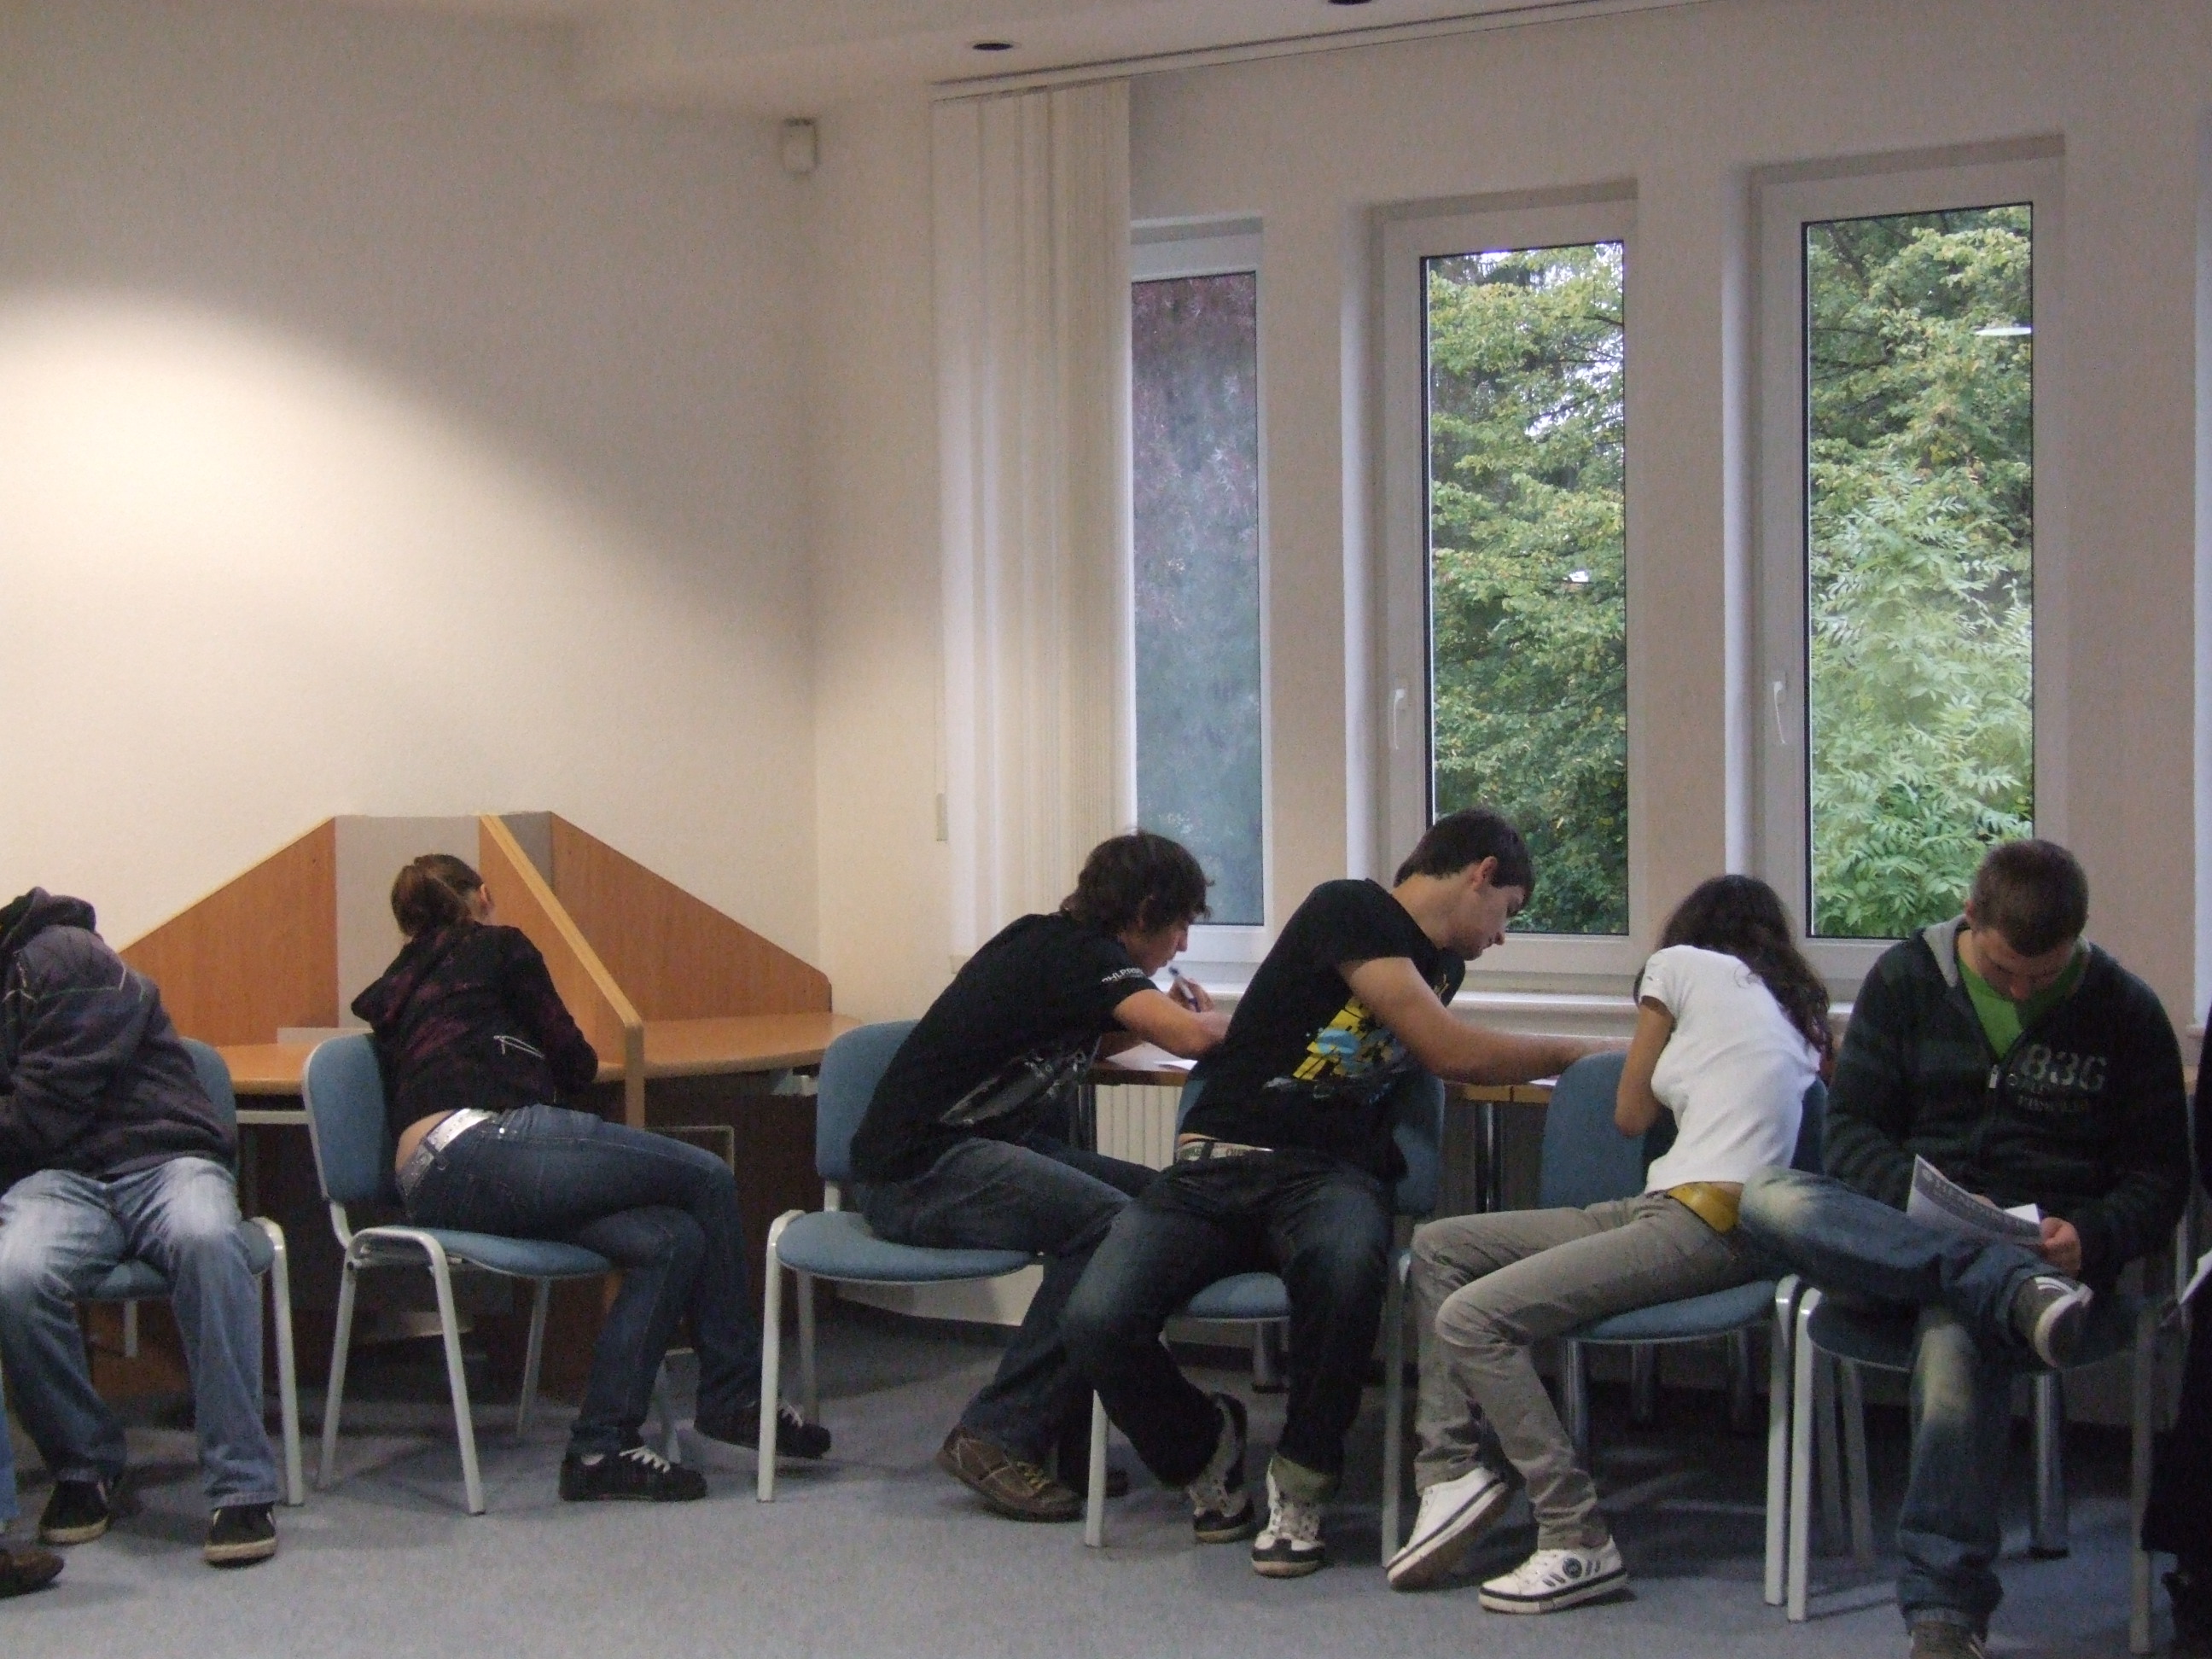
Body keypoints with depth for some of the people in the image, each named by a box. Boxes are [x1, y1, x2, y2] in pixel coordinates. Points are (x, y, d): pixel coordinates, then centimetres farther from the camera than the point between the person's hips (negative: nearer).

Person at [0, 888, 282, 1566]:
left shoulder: (60, 958, -4)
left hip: (163, 1160, -4)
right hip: (61, 1178, 4)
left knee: (207, 1239, -39)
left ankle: (242, 1486, -34)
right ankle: (85, 1466, -8)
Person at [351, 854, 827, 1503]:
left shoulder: (399, 990, 31)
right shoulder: (495, 947, 13)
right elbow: (574, 1063, 15)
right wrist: (571, 1065, 36)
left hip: (432, 1190, 8)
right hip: (484, 1149, -8)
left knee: (672, 1241, 3)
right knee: (707, 1179, -7)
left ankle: (601, 1445, -7)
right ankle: (736, 1395, -2)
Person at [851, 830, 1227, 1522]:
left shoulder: (1055, 944, 15)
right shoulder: (1077, 953, -13)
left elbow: (1090, 1038, 33)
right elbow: (1192, 1037, -24)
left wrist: (1165, 1013, 15)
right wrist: (1213, 1020, -1)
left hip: (978, 1145, 10)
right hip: (918, 1170, -10)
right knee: (1104, 1221, -28)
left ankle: (1064, 1438, -5)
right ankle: (996, 1438, -20)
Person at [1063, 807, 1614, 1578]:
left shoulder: (1441, 966, 21)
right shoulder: (1349, 910, -4)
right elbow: (1451, 1053, -6)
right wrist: (1576, 1051, 6)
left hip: (1330, 1175, 4)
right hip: (1218, 1165, -4)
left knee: (1347, 1264, -36)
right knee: (1096, 1320, -30)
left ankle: (1300, 1484, -15)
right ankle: (1206, 1451, 3)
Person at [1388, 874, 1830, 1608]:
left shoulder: (1682, 964, 6)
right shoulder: (1800, 1008, 24)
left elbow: (1630, 1116, 13)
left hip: (1699, 1221, -9)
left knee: (1471, 1317, -20)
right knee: (1437, 1249, 9)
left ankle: (1581, 1544, -20)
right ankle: (1455, 1465, -1)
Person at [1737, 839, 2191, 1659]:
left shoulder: (2124, 1013, 5)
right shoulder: (1906, 978, 7)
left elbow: (2159, 1177, 7)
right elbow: (1851, 1131, 4)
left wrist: (2090, 1238, -16)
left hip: (2050, 1251, -3)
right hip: (1898, 1235, 3)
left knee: (1954, 1335, -40)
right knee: (1768, 1198, -31)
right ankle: (2019, 1295, -46)